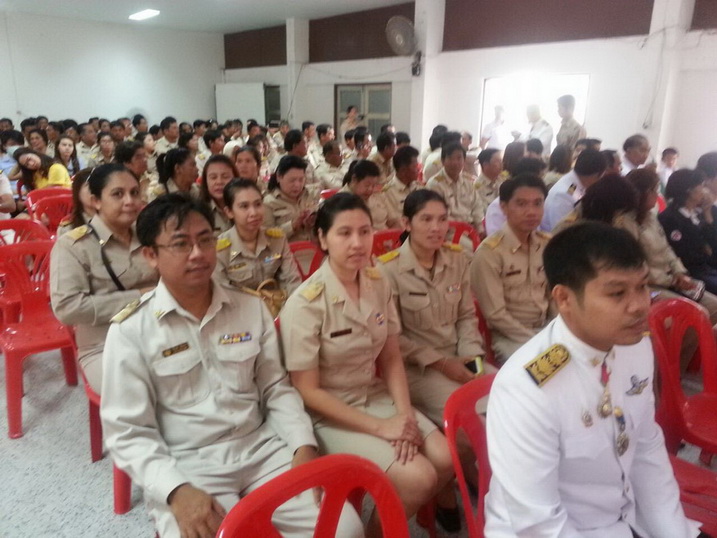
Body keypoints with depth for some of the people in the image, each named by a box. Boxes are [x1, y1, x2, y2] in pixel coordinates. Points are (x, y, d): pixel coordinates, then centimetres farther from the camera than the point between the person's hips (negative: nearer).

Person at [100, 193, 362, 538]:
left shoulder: (252, 308, 4)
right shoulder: (130, 331, -6)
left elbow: (276, 388, 9)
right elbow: (128, 432, -5)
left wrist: (303, 446, -5)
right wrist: (177, 491, -19)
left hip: (262, 450, 3)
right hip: (186, 467, -2)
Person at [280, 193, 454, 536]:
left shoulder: (379, 285, -3)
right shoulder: (306, 303, -20)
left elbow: (391, 358, 4)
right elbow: (306, 390, -17)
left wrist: (405, 414, -11)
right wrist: (379, 426, -18)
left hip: (376, 398, 6)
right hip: (328, 415, -5)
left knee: (445, 460, -10)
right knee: (418, 478, -18)